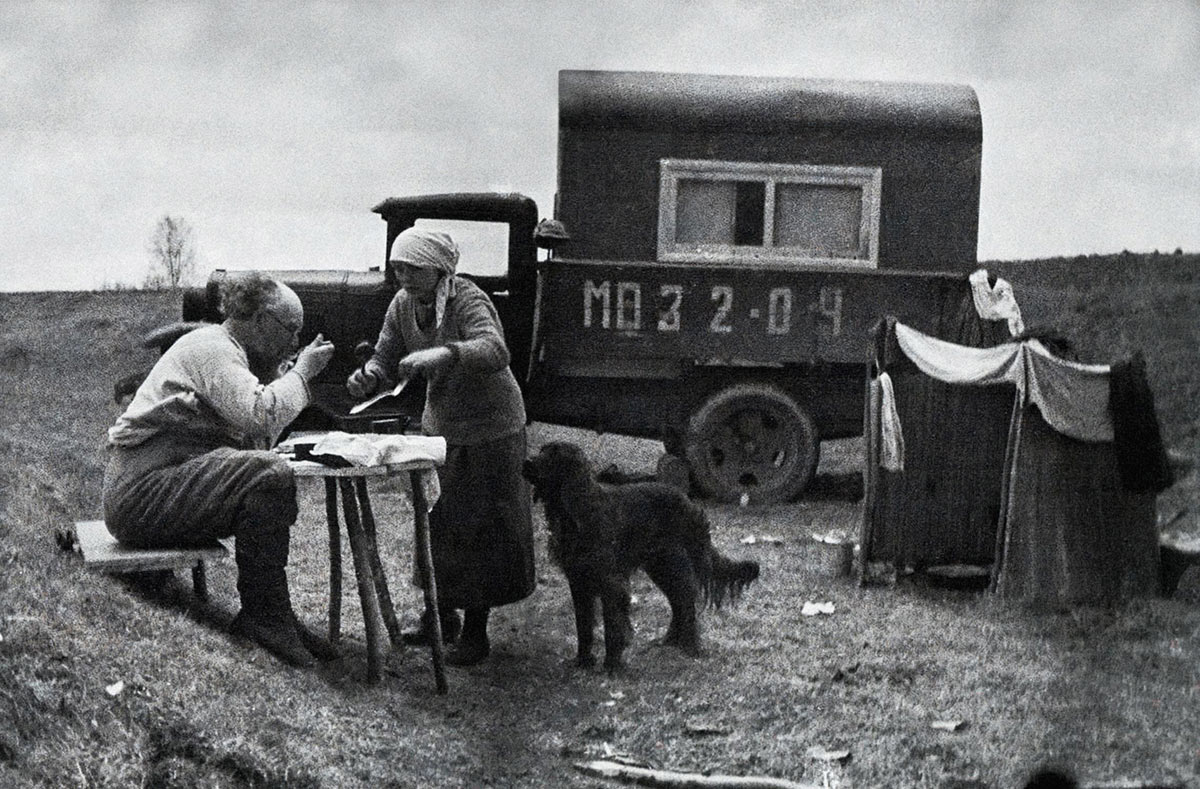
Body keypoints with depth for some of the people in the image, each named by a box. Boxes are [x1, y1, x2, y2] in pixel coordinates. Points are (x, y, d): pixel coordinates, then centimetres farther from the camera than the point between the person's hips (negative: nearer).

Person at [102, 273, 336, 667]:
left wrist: (278, 374, 7)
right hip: (142, 491, -11)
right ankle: (264, 613, -17)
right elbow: (258, 415, -25)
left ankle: (272, 615, 5)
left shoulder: (229, 352, 21)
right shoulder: (211, 347, -9)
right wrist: (300, 372, -12)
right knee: (270, 475, -24)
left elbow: (258, 437, 13)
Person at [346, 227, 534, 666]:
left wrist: (444, 354, -59)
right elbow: (385, 358, 1)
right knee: (437, 522, 12)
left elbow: (495, 351, -42)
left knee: (479, 526, -3)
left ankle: (475, 632, 5)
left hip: (490, 431, -7)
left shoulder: (468, 301, -25)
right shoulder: (403, 305, -3)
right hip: (439, 425, 7)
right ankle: (441, 615, 26)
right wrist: (368, 378, -23)